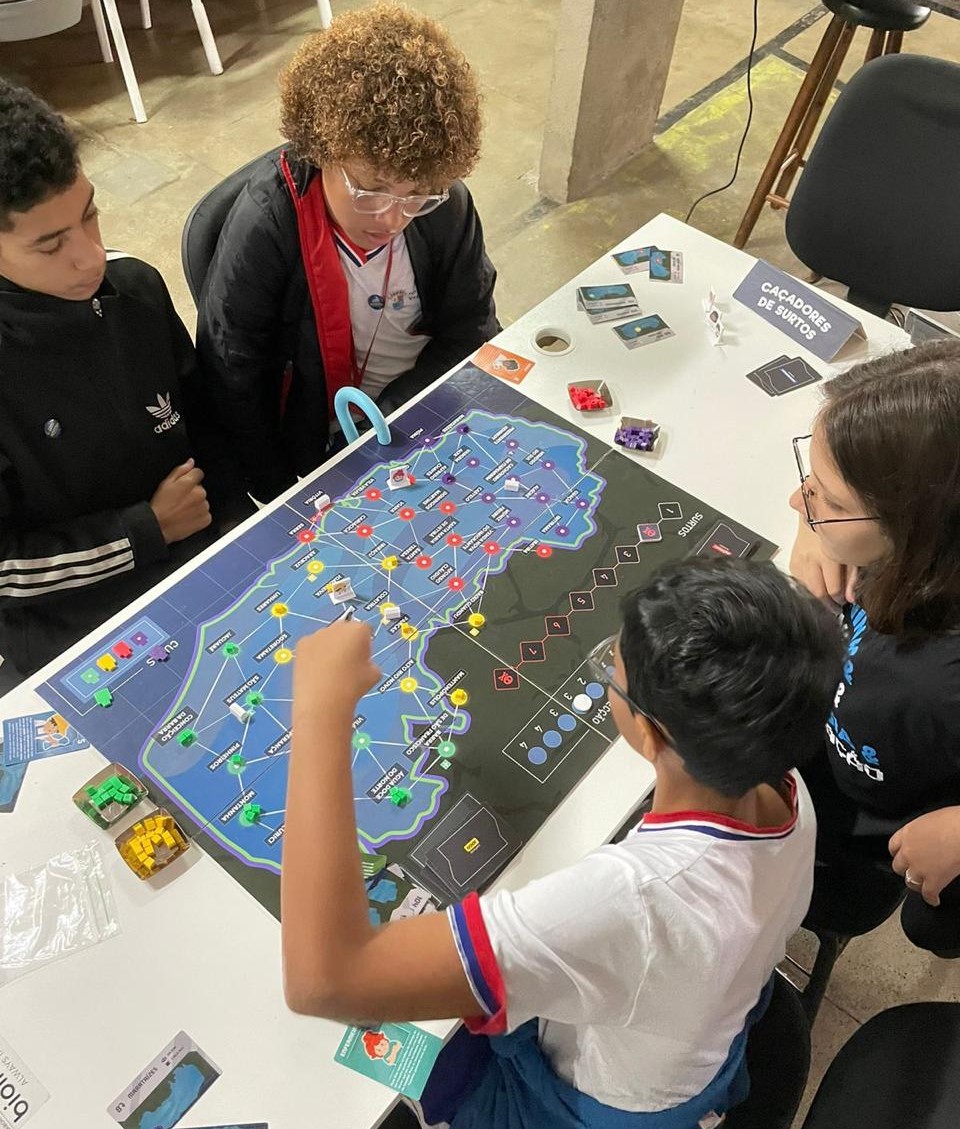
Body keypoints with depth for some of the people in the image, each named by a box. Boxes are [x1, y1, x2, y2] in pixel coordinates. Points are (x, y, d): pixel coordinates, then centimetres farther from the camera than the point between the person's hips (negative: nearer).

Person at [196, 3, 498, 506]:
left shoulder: (446, 207, -15)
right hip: (317, 440, -3)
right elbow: (231, 381, -14)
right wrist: (284, 503, -11)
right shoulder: (266, 224, -23)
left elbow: (469, 331, -3)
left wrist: (393, 411, -18)